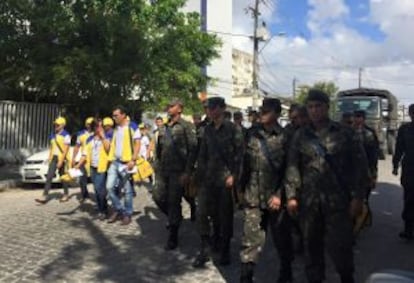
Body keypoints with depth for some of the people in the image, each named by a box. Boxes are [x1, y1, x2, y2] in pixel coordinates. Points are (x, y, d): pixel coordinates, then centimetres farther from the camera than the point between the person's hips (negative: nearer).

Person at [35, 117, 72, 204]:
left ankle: (66, 194, 23)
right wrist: (50, 159, 13)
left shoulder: (66, 135, -10)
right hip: (54, 158, 6)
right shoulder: (53, 135, 13)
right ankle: (45, 196, -7)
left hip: (62, 159, -6)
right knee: (49, 176, -4)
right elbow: (51, 148, 18)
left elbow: (66, 149, -15)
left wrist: (61, 161, -20)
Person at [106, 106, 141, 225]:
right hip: (115, 161, 7)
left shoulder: (132, 127, -5)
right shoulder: (116, 129, 16)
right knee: (110, 186, 2)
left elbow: (137, 144, -9)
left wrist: (133, 160, -17)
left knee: (127, 190, 1)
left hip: (127, 162, -7)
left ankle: (127, 214, 13)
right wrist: (111, 159, 10)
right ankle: (118, 209, 20)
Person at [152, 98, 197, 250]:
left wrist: (187, 172, -17)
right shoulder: (164, 128, 14)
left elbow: (193, 150, -13)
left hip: (178, 171, -6)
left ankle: (173, 237, 13)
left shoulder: (186, 126, -7)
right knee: (158, 197, 7)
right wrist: (157, 167, 16)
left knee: (174, 202, -2)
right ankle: (174, 218, 35)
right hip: (163, 171, 6)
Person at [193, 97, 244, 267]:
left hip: (225, 178, -4)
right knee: (202, 213, -1)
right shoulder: (208, 129, 9)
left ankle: (225, 251, 23)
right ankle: (204, 250, 11)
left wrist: (233, 175, -13)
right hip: (208, 178, 4)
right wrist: (199, 175, 9)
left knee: (225, 215, 6)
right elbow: (203, 154, 13)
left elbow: (239, 153, -8)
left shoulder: (232, 128, -6)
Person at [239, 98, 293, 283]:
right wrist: (242, 188, 11)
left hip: (276, 197, -2)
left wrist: (280, 194, -14)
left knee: (282, 238, 14)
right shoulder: (253, 134, 7)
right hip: (253, 196, 3)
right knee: (250, 238, 1)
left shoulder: (285, 137, -5)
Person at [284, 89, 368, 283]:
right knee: (311, 245, 11)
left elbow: (359, 166, 0)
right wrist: (291, 196, -2)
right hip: (308, 200, 2)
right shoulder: (300, 136, 7)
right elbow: (293, 167, 5)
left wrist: (357, 197, -6)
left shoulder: (345, 133, 2)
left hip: (338, 200, -2)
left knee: (339, 245, -1)